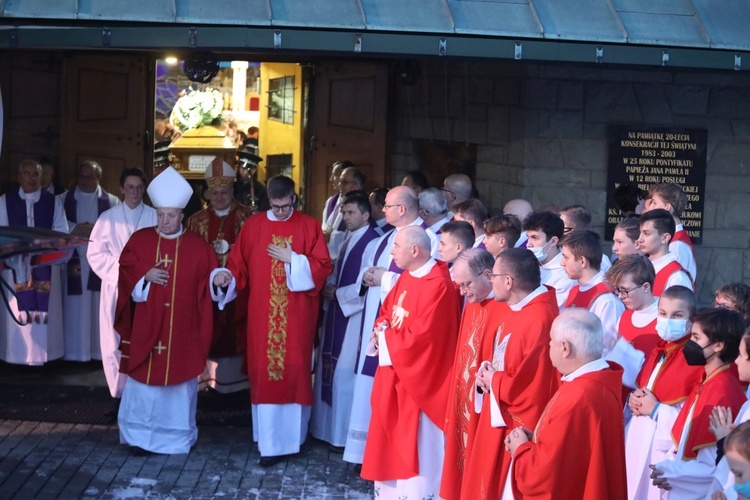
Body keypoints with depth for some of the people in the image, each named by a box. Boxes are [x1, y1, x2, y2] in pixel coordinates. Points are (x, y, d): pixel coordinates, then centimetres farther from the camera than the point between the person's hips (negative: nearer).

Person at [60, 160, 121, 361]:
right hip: (74, 261, 0)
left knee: (100, 307, 1)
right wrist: (75, 230, -14)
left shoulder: (112, 202, 6)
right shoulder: (65, 199, 9)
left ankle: (101, 351, 8)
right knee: (75, 308, 1)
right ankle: (75, 353, 7)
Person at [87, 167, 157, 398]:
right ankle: (120, 392, 10)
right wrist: (118, 272, -7)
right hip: (115, 287, 1)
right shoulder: (108, 218, 4)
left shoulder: (155, 217, 2)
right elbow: (95, 253, 3)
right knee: (115, 342, 1)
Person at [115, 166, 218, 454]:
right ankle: (139, 435, 16)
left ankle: (176, 436, 18)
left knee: (178, 380, 6)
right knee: (143, 381, 4)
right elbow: (125, 274, 3)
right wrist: (145, 276, -13)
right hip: (145, 329, 1)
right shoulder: (139, 240, 4)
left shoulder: (198, 247, 1)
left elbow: (209, 283, 4)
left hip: (182, 332, 0)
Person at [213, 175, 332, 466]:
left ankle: (291, 436, 11)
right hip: (263, 315, 1)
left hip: (297, 316, -1)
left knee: (295, 372, 1)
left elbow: (323, 267, -3)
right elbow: (238, 264, 6)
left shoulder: (310, 227, 2)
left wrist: (292, 260, -13)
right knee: (265, 372, 0)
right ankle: (271, 441, 6)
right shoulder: (253, 226, 6)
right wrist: (227, 276, -14)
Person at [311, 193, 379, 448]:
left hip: (355, 315, -9)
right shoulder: (348, 238, 13)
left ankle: (345, 432, 5)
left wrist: (338, 294, -13)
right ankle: (330, 425, 24)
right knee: (332, 368, 13)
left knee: (346, 372, -5)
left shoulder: (373, 241, -15)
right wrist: (329, 285, 1)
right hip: (337, 311, 9)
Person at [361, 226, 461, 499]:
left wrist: (385, 336, -12)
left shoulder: (439, 286, -22)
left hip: (417, 380, -10)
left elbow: (420, 336, -27)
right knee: (392, 440, 17)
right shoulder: (407, 277, 8)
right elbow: (387, 310, 18)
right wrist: (381, 329, -4)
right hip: (394, 374, 10)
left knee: (415, 444, -1)